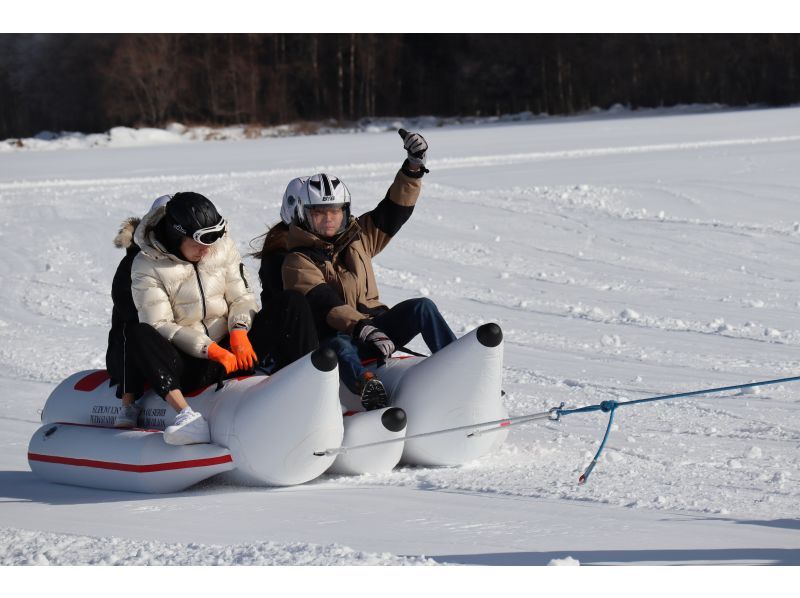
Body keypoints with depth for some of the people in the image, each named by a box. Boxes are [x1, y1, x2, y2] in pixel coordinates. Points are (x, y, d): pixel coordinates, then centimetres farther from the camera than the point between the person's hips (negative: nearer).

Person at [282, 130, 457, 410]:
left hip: (373, 324, 6)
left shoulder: (358, 236, 17)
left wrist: (413, 168, -6)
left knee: (421, 308, -17)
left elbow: (393, 210, 11)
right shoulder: (298, 262, -3)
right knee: (340, 349, -42)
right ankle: (368, 385, -74)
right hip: (335, 335, -6)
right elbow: (324, 304, -19)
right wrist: (361, 328, -36)